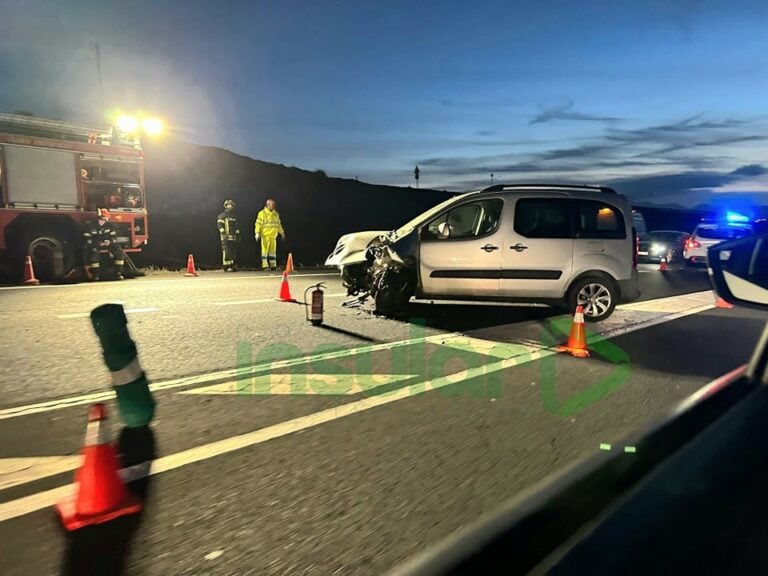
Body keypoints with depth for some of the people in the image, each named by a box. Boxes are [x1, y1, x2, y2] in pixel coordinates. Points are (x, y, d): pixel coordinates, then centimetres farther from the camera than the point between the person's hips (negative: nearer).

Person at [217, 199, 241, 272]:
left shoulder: (234, 217, 22)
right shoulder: (222, 215, 0)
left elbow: (237, 227, 24)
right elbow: (220, 225, -9)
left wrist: (238, 235, 18)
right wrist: (223, 233, -18)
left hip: (233, 238, 7)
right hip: (226, 237, -7)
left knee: (234, 252, 4)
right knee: (226, 252, -11)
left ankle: (232, 266, 10)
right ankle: (226, 267, -10)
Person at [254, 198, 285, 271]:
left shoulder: (276, 214, 14)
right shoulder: (262, 213, -4)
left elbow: (279, 224, 22)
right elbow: (258, 224, -7)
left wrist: (282, 233, 21)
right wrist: (257, 233, -15)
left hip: (273, 236, 5)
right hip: (265, 236, -5)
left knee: (273, 250, 7)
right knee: (265, 250, -4)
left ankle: (273, 265, 13)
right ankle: (265, 265, -3)